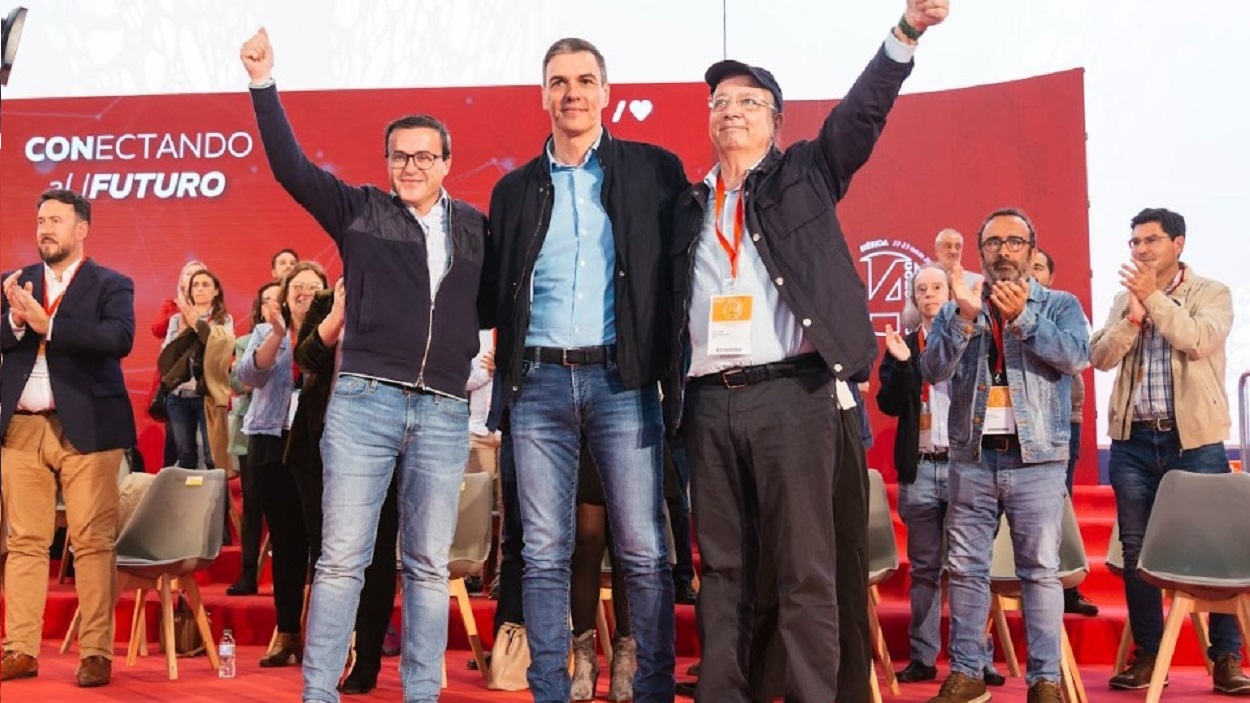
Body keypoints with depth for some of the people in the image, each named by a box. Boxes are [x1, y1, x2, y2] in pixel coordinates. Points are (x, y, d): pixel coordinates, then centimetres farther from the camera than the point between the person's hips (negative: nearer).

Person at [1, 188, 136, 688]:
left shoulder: (111, 285, 1)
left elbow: (119, 339, -16)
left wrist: (46, 324, -18)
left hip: (85, 428, -4)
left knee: (93, 542, -2)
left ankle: (96, 654, 3)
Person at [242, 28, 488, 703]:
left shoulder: (478, 227, 13)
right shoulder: (359, 210, 8)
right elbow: (291, 166, 0)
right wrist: (263, 83, -5)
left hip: (444, 412, 2)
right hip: (363, 399, -1)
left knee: (429, 566, 6)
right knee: (341, 557, -2)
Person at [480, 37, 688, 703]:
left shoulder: (654, 170, 6)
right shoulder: (514, 188, 13)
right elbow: (492, 298, 15)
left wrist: (672, 365, -5)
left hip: (622, 379, -2)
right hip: (537, 382, 2)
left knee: (643, 552, -1)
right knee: (544, 554, 5)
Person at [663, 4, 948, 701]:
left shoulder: (805, 174, 12)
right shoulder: (689, 207, 20)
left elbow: (862, 112, -2)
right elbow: (667, 303, 20)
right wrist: (668, 393, 8)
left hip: (793, 395, -3)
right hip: (709, 404, 4)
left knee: (806, 571, -2)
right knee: (722, 571, 8)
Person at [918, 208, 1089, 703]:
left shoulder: (1060, 305, 7)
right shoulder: (954, 310, 12)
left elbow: (1076, 354, -12)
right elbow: (932, 370, -4)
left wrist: (1023, 318, -23)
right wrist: (965, 317, -17)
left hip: (1037, 458, -2)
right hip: (972, 457, 2)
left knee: (1041, 570, 0)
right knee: (965, 569, 5)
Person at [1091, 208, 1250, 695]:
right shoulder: (1124, 299, 11)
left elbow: (1199, 340, -18)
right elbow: (1101, 358, 0)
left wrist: (1154, 297, -18)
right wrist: (1133, 316, -14)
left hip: (1194, 439, -3)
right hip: (1134, 440, 4)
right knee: (1137, 549, 7)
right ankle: (1148, 654, 17)